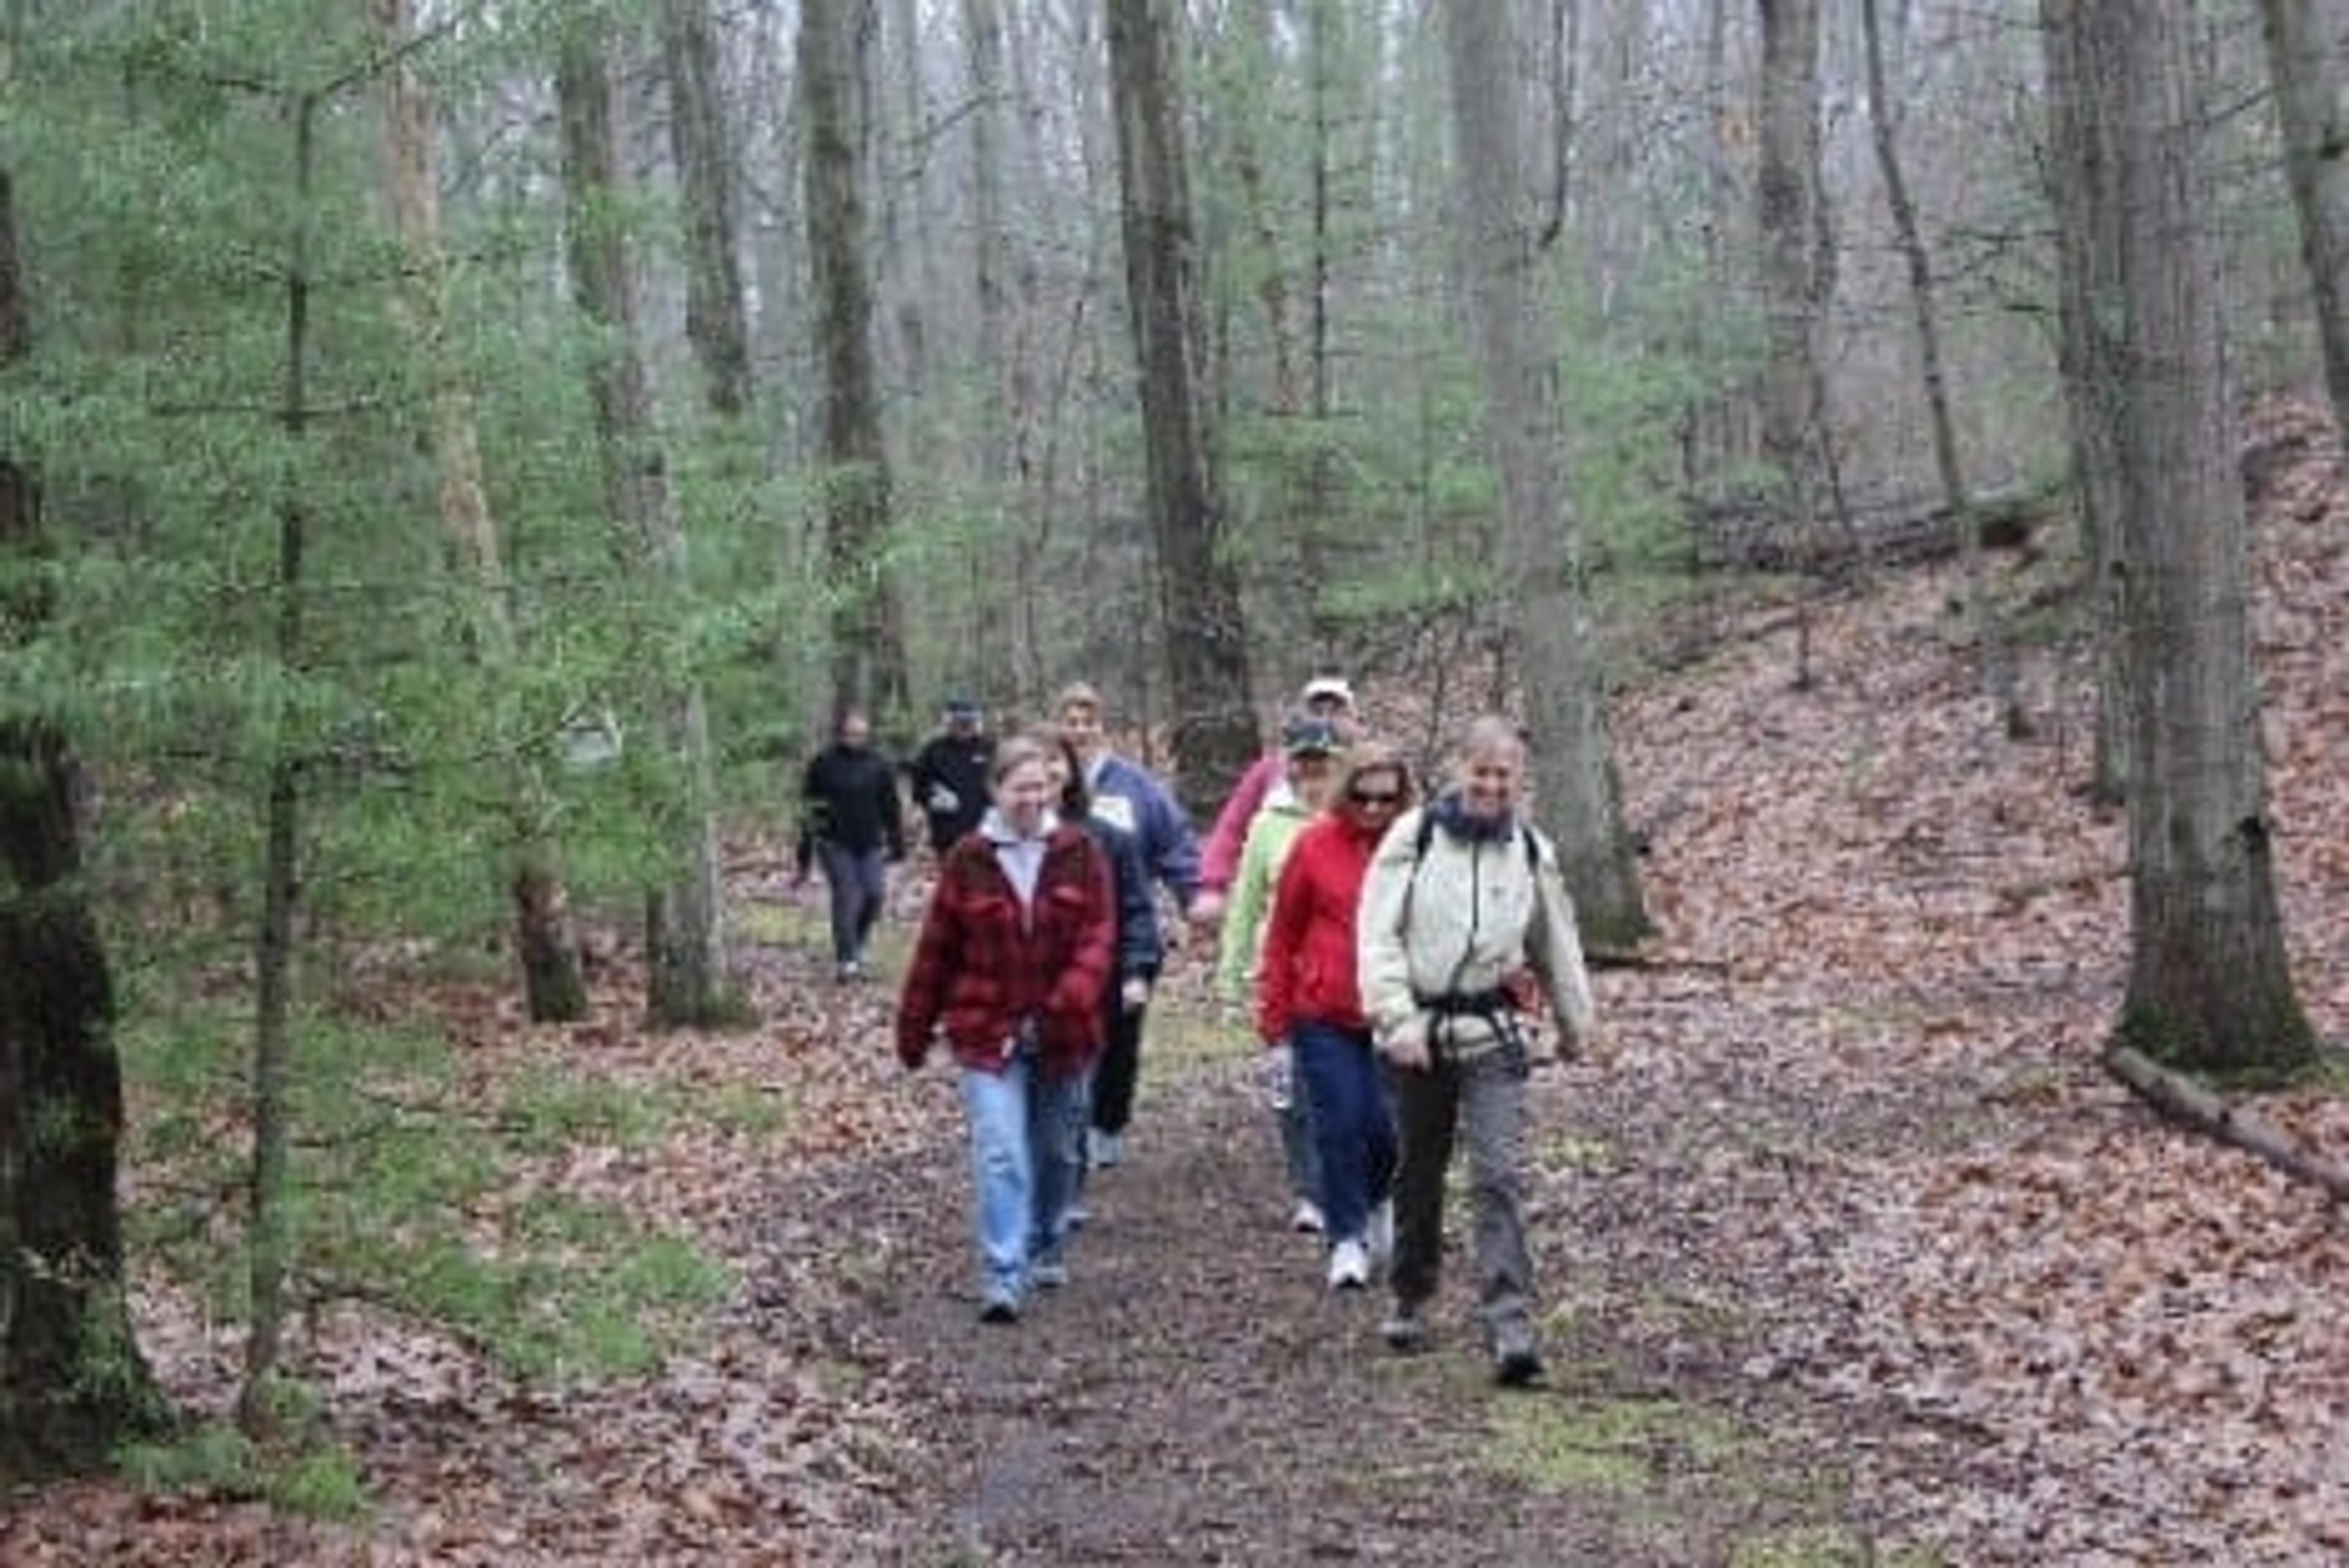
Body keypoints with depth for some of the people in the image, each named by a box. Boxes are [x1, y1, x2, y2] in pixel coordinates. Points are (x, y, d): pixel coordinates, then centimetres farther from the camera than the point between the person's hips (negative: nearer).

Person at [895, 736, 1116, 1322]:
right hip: (987, 1034, -2)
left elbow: (1099, 933, -7)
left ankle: (1046, 1250, 38)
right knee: (999, 1155, -13)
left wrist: (1073, 998, -24)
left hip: (1063, 1033, 2)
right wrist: (914, 1028, 6)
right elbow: (936, 950, 2)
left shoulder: (1081, 853, -1)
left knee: (1056, 1151, 17)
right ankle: (1003, 1278, -15)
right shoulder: (967, 860, -3)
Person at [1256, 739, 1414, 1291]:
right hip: (1324, 1016, 0)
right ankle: (1347, 1239, 10)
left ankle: (1375, 1202, 31)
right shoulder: (1315, 846, -1)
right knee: (1339, 1127, -2)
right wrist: (1273, 1010, 7)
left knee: (1386, 1125, -1)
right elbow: (1283, 933, 6)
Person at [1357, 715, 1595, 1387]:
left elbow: (1557, 948, 18)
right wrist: (1396, 1018, -16)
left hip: (1495, 1035, 0)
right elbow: (1379, 934, -7)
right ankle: (1410, 1301, 33)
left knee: (1500, 1178, -11)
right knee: (1419, 1174, 14)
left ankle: (1510, 1327, -15)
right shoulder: (1414, 838, -4)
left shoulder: (1531, 852, 5)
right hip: (1421, 1030, 0)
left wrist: (1576, 1026, 25)